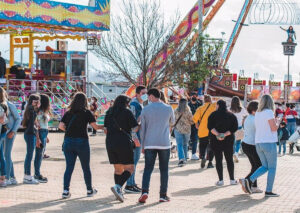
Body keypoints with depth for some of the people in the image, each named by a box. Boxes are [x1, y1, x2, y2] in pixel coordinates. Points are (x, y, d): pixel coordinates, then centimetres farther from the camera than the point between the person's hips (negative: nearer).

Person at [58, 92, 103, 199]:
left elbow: (61, 126, -2)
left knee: (69, 167, 6)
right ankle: (89, 190, 22)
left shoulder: (68, 113, 6)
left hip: (68, 141, 3)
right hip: (81, 141, -3)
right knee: (86, 168, 11)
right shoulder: (87, 113, -2)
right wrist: (104, 127, 11)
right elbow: (95, 126, -6)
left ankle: (66, 190, -5)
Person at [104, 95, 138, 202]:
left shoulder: (109, 112, 11)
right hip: (124, 143, -6)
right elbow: (136, 128, -7)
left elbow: (106, 129, 11)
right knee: (129, 168, 0)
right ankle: (117, 186, -21)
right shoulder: (127, 112, -5)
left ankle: (119, 192, 7)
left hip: (110, 144, 6)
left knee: (118, 169, 15)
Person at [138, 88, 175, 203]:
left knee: (148, 168, 3)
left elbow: (142, 128, 5)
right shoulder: (168, 108, 1)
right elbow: (172, 122, 20)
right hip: (164, 143, 0)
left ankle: (145, 191, -15)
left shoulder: (145, 110, 1)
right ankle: (163, 195, 9)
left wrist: (142, 145, 12)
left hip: (149, 144, 0)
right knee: (164, 169, 8)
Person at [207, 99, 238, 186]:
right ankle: (232, 180, 9)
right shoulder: (231, 115, 5)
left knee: (218, 159, 2)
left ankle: (220, 180, -1)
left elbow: (210, 127, -13)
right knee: (229, 159, 9)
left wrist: (217, 134, -20)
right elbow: (235, 128, -4)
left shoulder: (213, 115, -2)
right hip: (228, 140, 2)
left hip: (216, 140, -2)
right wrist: (225, 134, -11)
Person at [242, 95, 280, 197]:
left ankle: (249, 180, -2)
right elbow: (274, 128, -16)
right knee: (272, 168, 4)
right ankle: (268, 191, 3)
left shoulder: (257, 113, 10)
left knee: (265, 166, 15)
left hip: (258, 143, 7)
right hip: (269, 143, -7)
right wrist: (277, 123, 5)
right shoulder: (269, 112, -12)